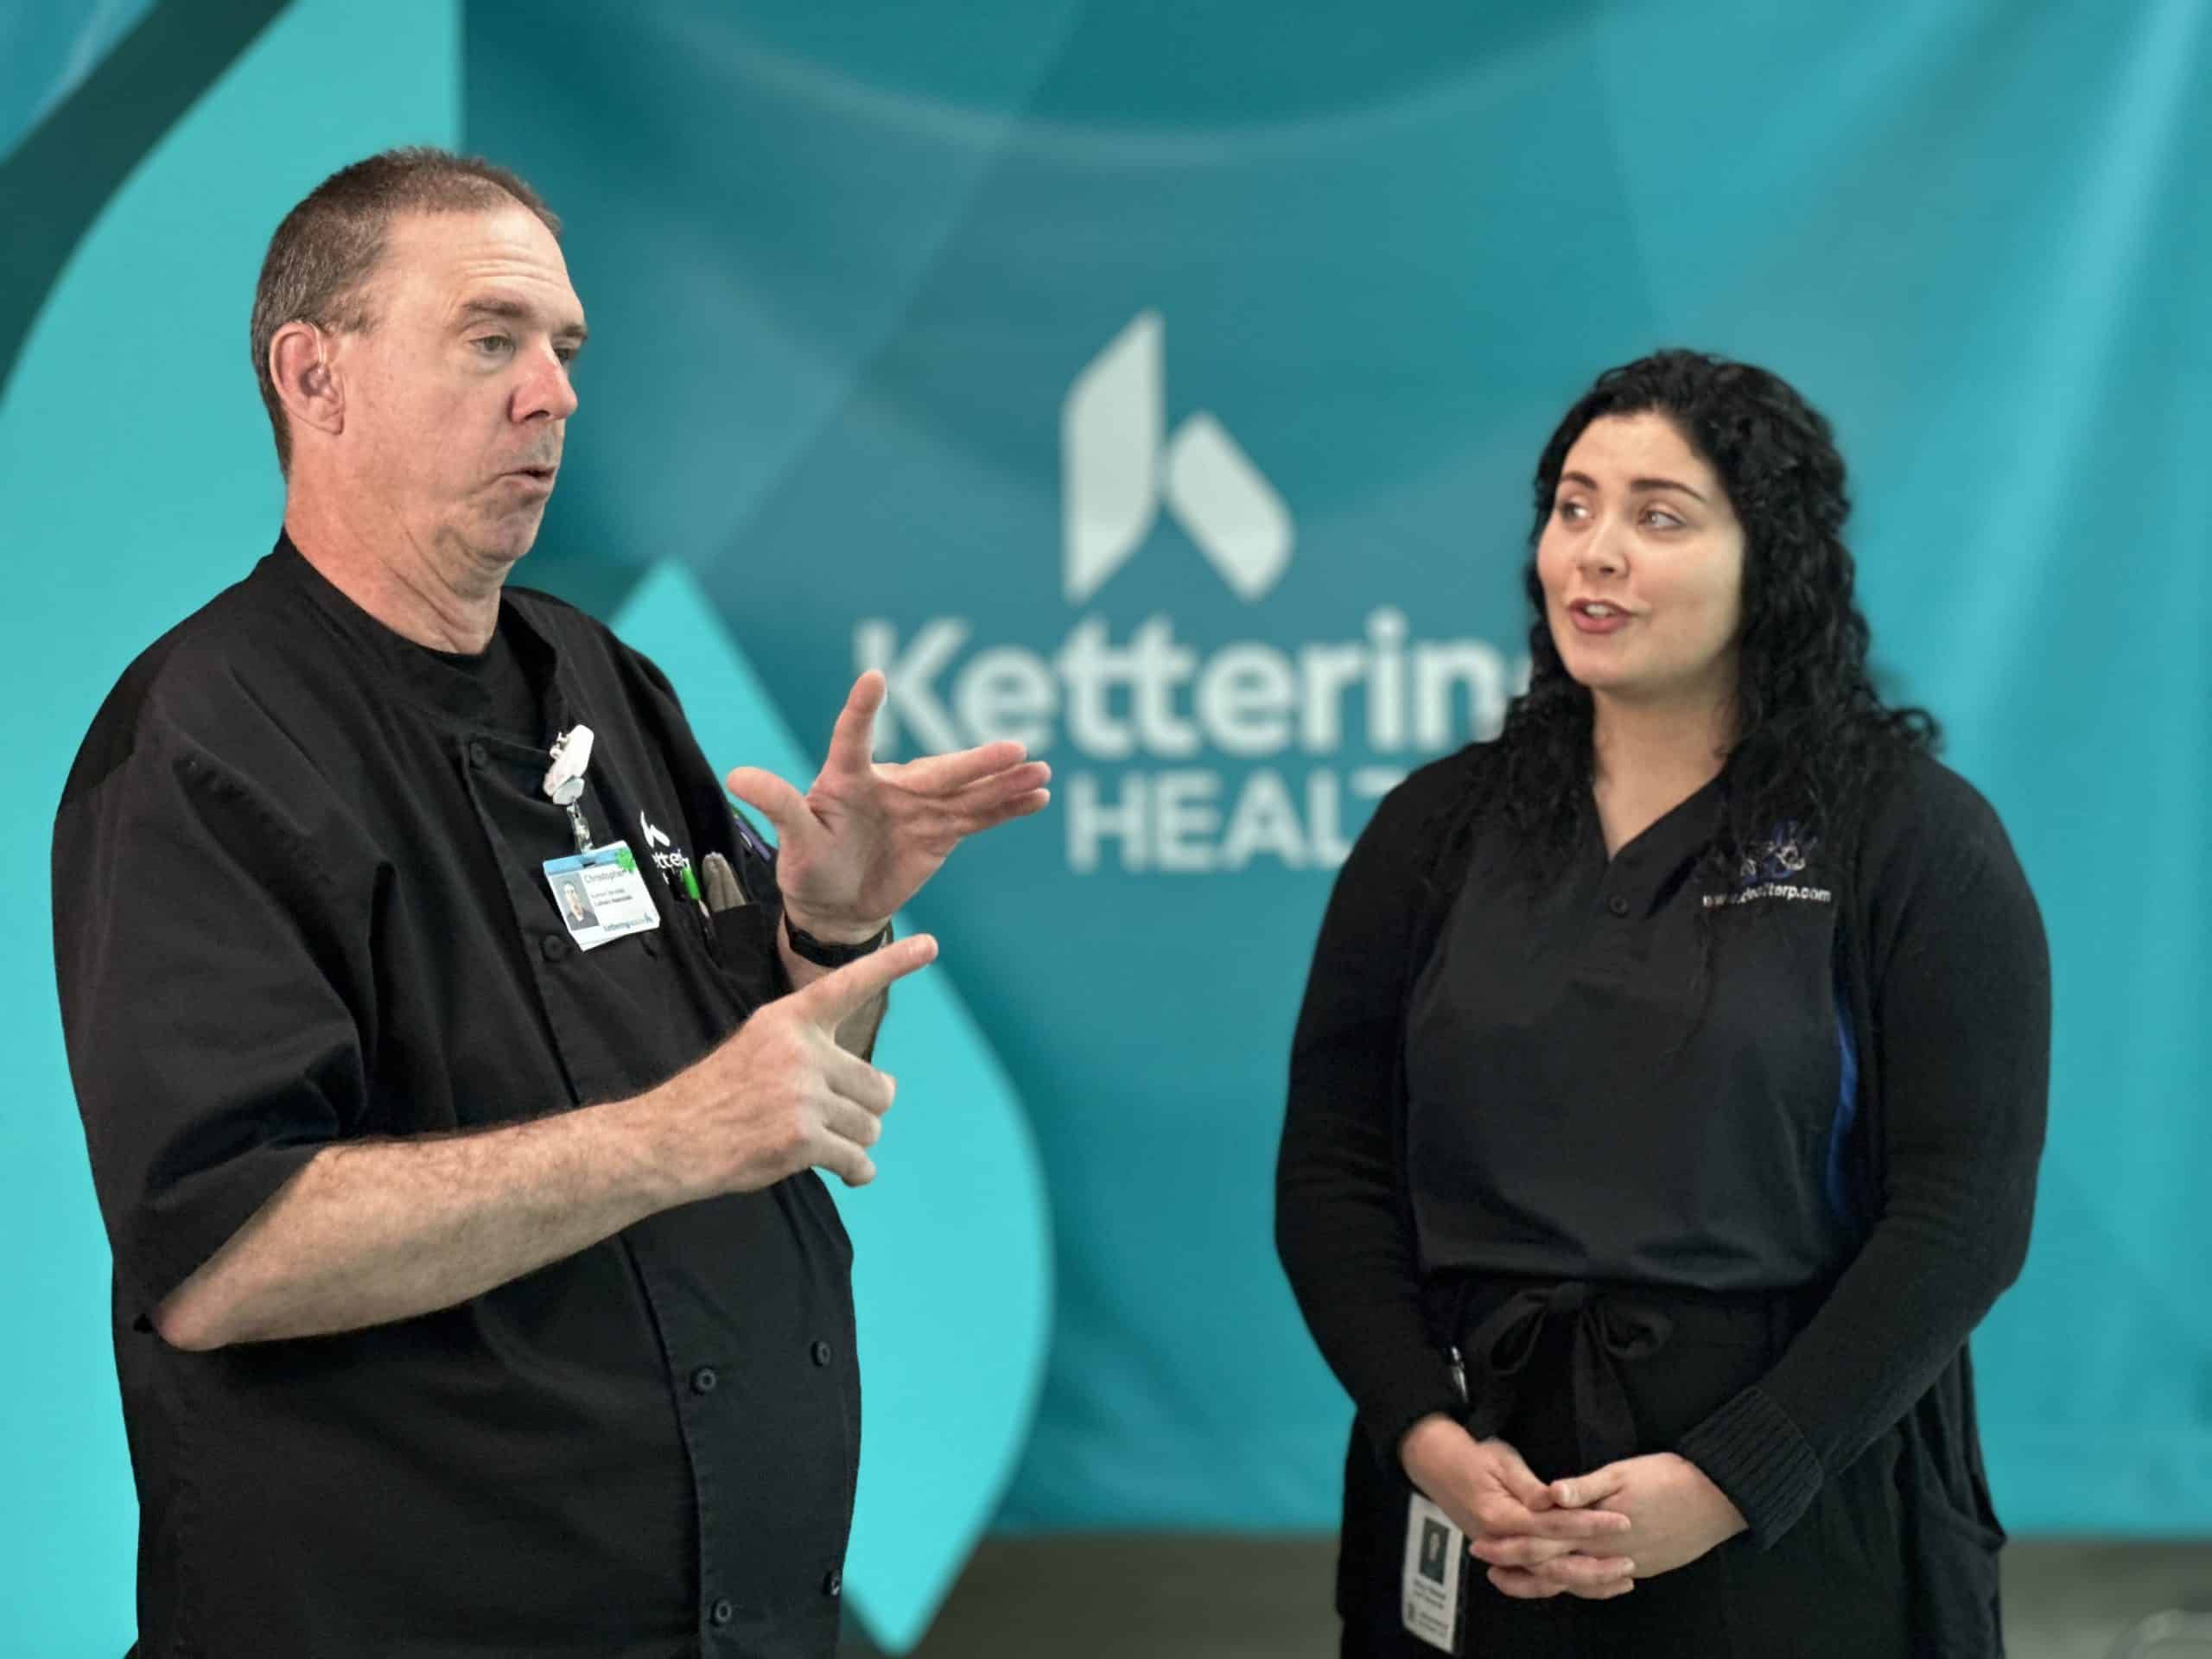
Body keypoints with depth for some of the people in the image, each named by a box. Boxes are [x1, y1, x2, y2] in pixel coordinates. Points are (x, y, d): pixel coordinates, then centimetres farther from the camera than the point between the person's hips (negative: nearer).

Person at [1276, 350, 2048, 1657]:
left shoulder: (1914, 840, -4)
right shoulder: (1439, 827, 6)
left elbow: (1962, 1217, -9)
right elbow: (1333, 1171, 3)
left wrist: (1725, 1484, -16)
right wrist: (1427, 1438, -12)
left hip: (1794, 1527, -3)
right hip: (1476, 1502, 3)